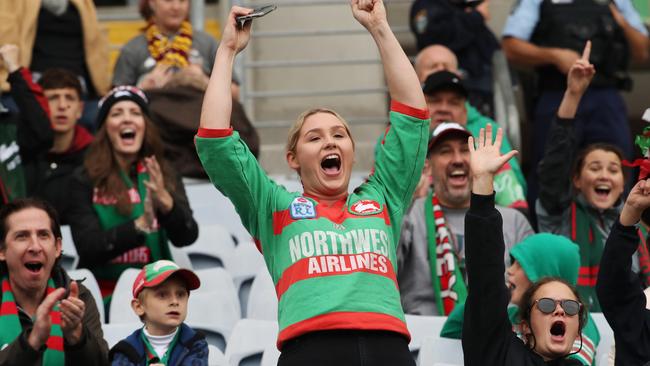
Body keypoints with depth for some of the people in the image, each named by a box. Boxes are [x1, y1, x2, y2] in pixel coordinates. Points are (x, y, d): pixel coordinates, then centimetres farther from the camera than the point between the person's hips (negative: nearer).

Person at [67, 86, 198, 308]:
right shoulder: (85, 181, 0)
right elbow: (87, 247, -10)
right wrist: (139, 226, -24)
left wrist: (166, 202, -26)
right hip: (104, 294, -2)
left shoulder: (165, 176, 6)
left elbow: (186, 237, -6)